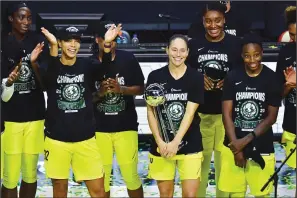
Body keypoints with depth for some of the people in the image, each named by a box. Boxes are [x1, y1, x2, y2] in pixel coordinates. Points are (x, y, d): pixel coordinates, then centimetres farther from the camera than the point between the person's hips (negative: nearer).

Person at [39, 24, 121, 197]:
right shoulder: (51, 67, -3)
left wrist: (107, 44, -42)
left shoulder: (87, 66, 0)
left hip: (85, 139, 1)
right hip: (57, 139, -1)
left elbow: (105, 69, -22)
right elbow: (47, 77, -28)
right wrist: (53, 47, -45)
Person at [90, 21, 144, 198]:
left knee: (131, 175, 2)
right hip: (99, 128, 1)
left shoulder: (128, 59, -3)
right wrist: (99, 93, -17)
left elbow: (140, 89, 2)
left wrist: (121, 89, -15)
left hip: (126, 126, -1)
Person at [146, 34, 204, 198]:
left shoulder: (196, 77, -3)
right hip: (161, 145, 1)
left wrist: (175, 142, -16)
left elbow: (190, 113, -9)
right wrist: (159, 142, -10)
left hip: (190, 145, -1)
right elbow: (151, 111, 0)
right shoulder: (155, 77, 0)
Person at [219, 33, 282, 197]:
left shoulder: (272, 79, -4)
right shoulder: (232, 78, -2)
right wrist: (236, 146, -10)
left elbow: (271, 117, -5)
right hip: (234, 145, 1)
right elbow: (227, 114, -3)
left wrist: (247, 140, -13)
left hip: (262, 148, -1)